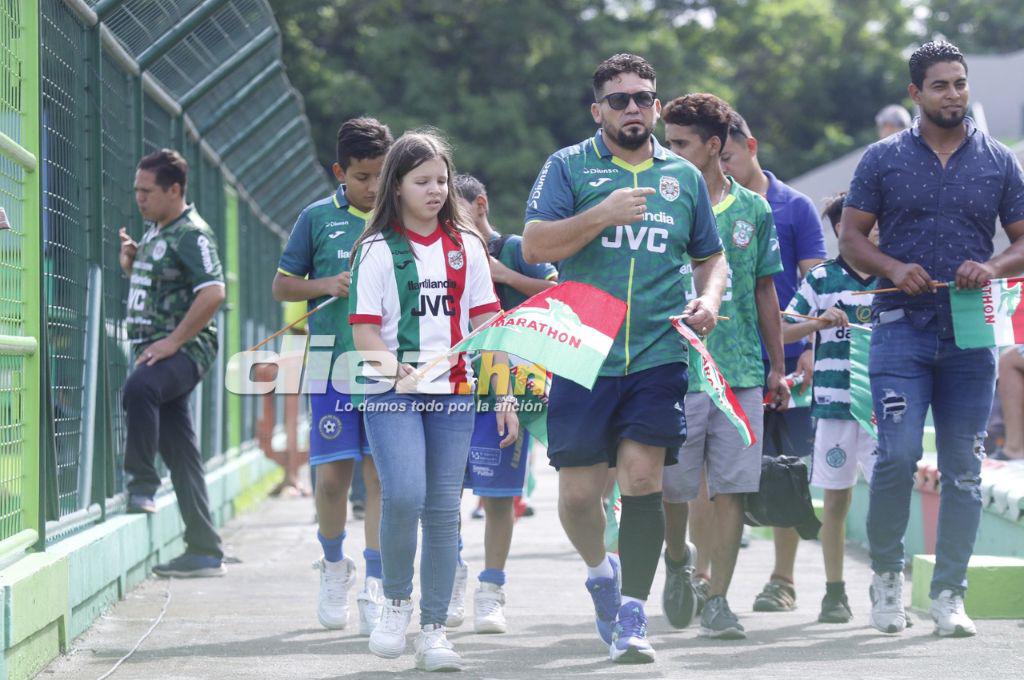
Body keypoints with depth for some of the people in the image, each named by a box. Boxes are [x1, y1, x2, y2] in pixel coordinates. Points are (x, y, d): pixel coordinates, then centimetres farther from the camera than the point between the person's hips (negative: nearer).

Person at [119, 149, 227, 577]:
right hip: (158, 350, 10)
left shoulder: (191, 234, -11)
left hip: (185, 349, -10)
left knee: (138, 388, -38)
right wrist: (130, 263, 11)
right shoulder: (154, 231, 18)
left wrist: (172, 342, -23)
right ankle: (204, 553, 12)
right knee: (179, 451, 9)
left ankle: (141, 485, -27)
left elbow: (212, 293, -23)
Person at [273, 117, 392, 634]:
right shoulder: (318, 218, 4)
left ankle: (374, 589, 2)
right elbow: (282, 286, 10)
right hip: (333, 363, 0)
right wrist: (326, 285, -7)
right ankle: (334, 564, 22)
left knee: (382, 475, -2)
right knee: (332, 475, -3)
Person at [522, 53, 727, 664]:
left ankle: (632, 617, -5)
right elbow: (535, 247, -5)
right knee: (579, 489, 1)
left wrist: (709, 298, 3)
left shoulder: (684, 177, 13)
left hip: (659, 355, 1)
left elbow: (711, 256, 24)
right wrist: (603, 214, -16)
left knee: (642, 476, -10)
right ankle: (601, 569, 32)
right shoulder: (569, 167, 4)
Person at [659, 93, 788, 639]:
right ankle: (677, 559, 31)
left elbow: (765, 290, 14)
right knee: (675, 486, 1)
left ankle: (717, 600, 6)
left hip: (742, 370, 2)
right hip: (677, 368, -2)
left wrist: (777, 366, 12)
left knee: (732, 487, -1)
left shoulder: (752, 209, 8)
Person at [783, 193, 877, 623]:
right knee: (837, 499, 5)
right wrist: (819, 322, -8)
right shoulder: (822, 279, 6)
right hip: (833, 401, 0)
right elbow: (782, 333, 8)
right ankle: (835, 592, 13)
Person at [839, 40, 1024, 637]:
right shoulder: (883, 160, 7)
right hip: (902, 326, -2)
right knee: (898, 454, -14)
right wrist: (895, 269, -11)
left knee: (964, 469, 2)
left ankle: (949, 594, 9)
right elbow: (851, 237, 7)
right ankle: (888, 570, 8)